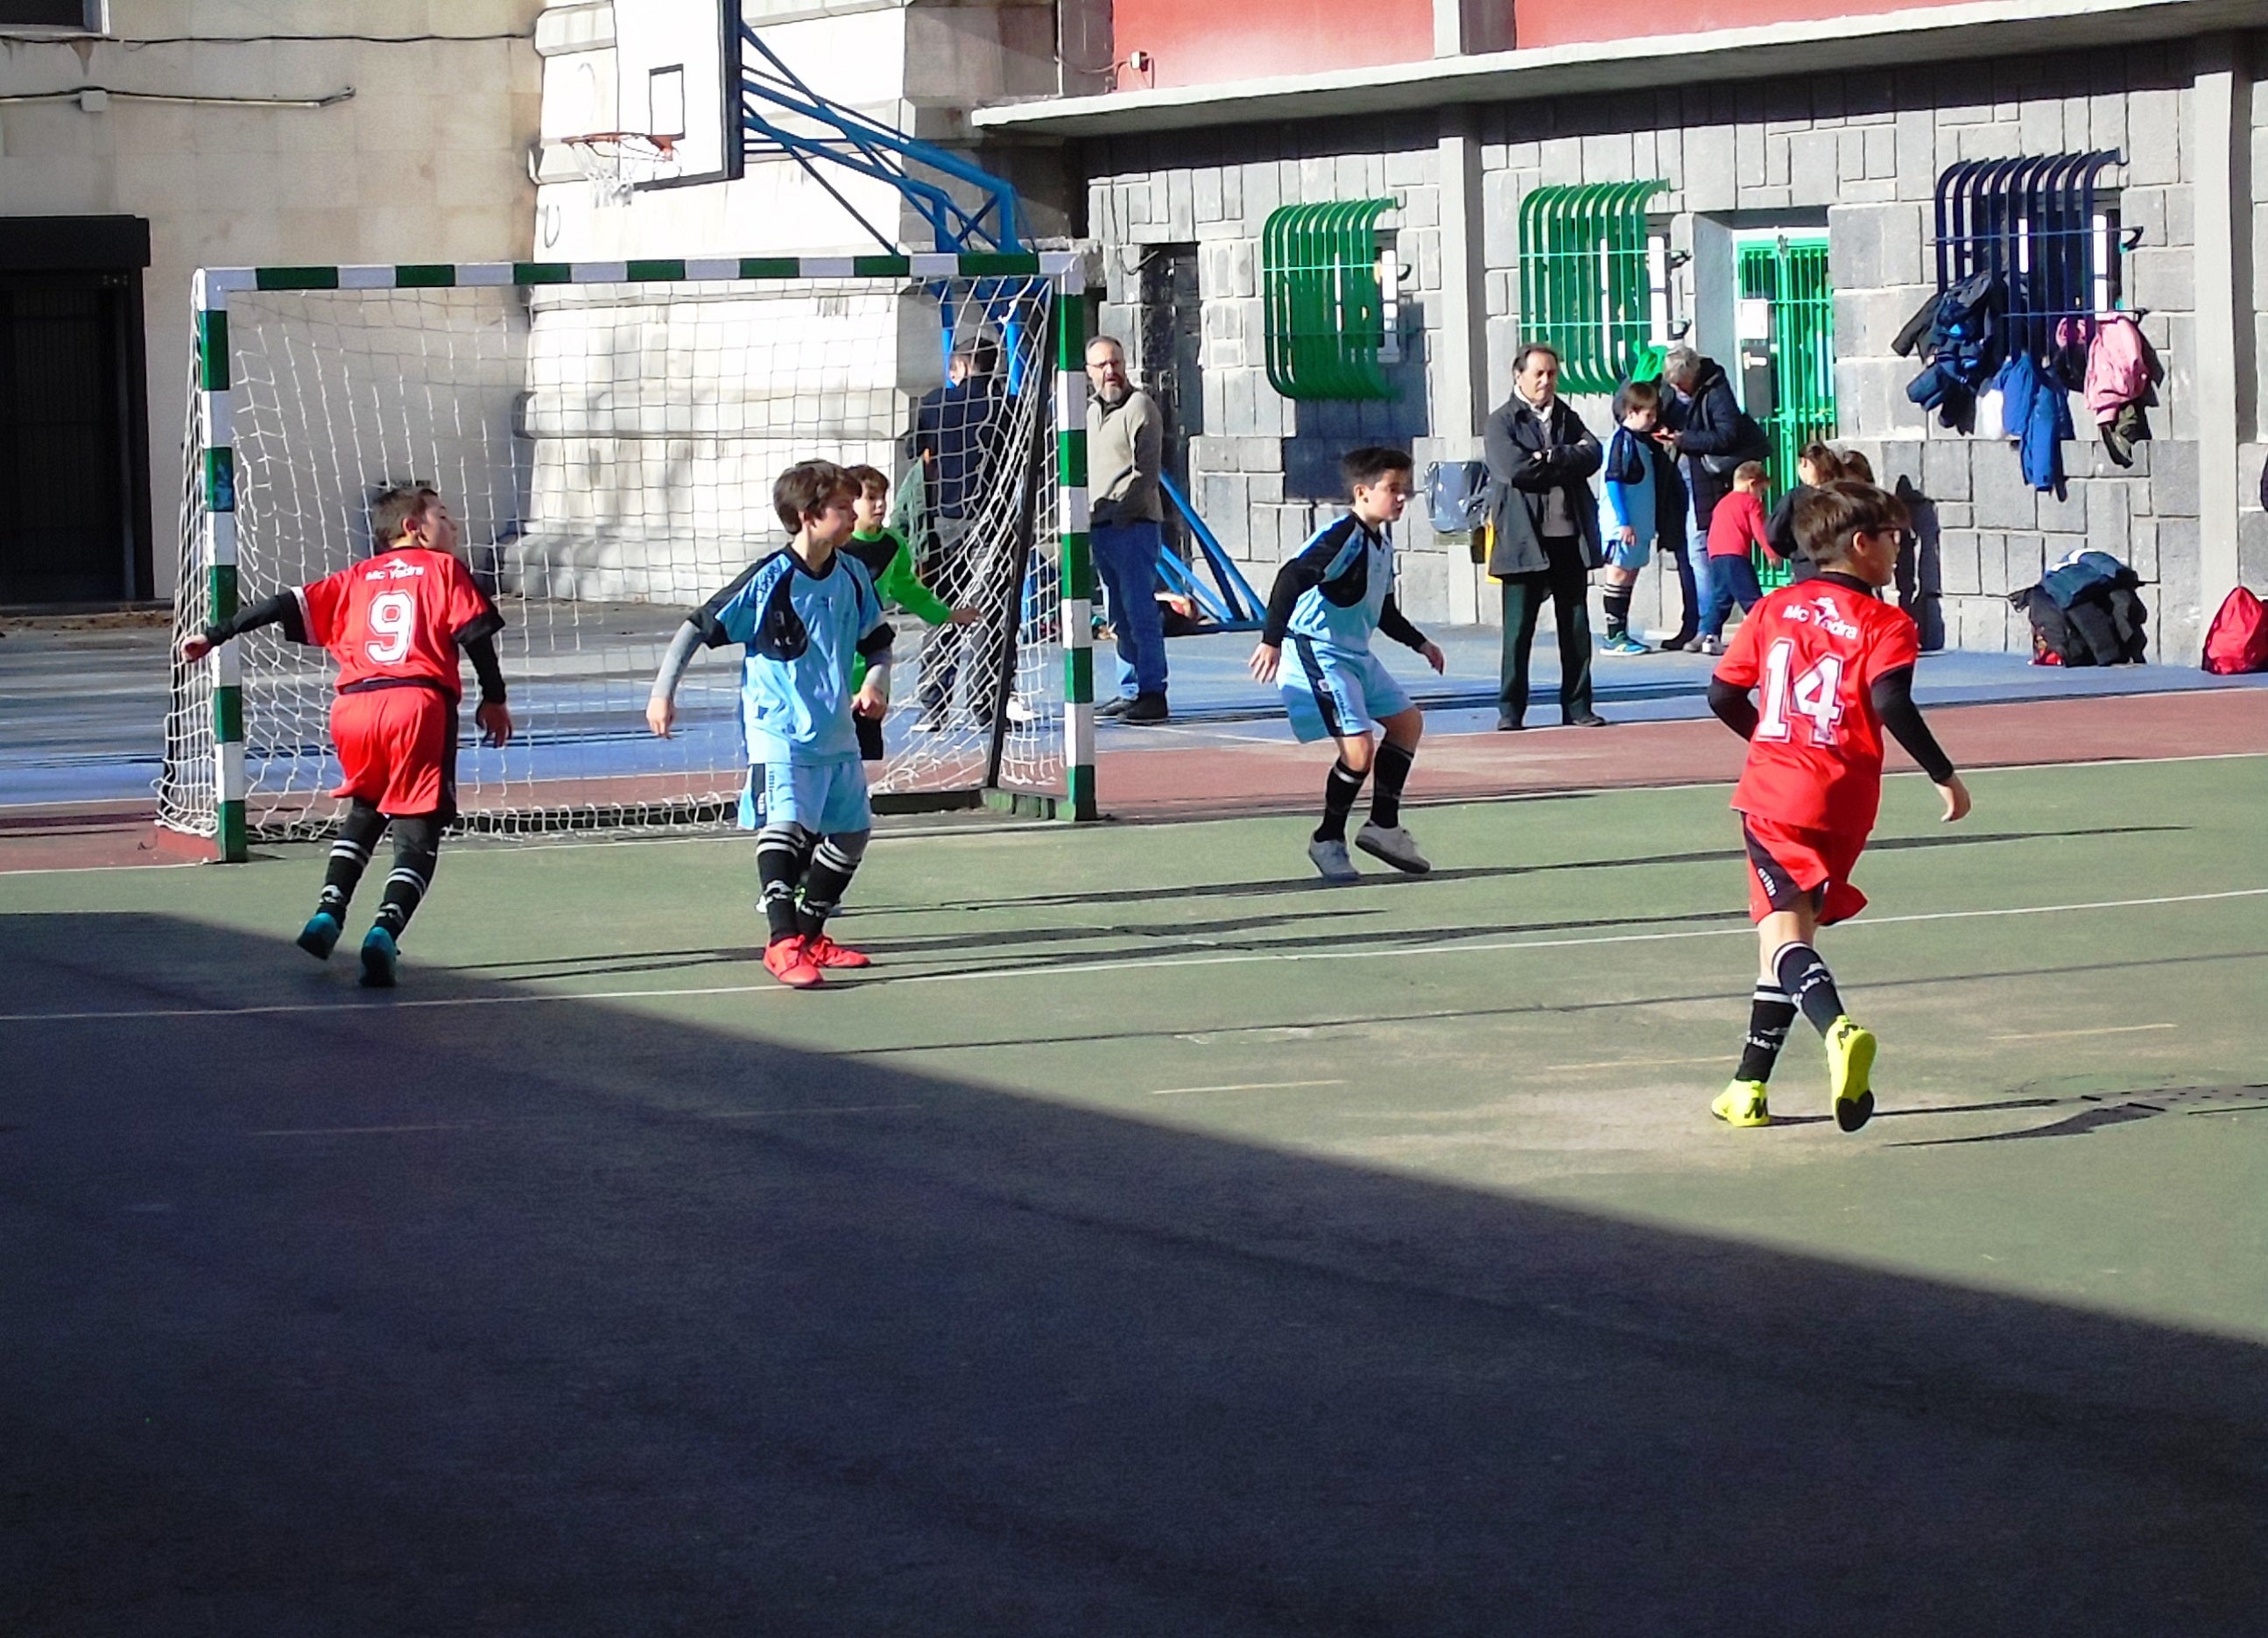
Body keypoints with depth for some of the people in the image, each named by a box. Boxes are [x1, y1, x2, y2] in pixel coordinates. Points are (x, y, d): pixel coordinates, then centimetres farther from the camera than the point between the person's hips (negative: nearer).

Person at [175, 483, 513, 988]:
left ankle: (328, 912, 17)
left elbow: (289, 607, 17)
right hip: (420, 704, -4)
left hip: (354, 708, 4)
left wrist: (216, 635, 21)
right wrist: (494, 699, 13)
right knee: (418, 831, 0)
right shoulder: (444, 568, 14)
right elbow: (475, 634, 3)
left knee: (364, 809, 29)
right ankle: (386, 929, -21)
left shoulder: (356, 579, 23)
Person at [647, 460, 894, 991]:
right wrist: (663, 691, -14)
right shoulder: (769, 579, -14)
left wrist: (875, 683, -3)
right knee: (784, 823, -24)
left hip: (837, 733, 7)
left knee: (850, 833, 14)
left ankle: (810, 934, 30)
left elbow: (878, 642, 17)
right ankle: (782, 944, -25)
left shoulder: (852, 576, 3)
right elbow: (699, 627, -9)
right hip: (779, 731, -7)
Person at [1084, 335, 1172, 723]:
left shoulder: (1139, 406, -6)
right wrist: (1085, 513, 10)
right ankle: (1130, 691, 16)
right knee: (1120, 615, 11)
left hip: (1134, 525, -8)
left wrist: (1114, 508, -15)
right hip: (1098, 528, 8)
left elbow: (1146, 472, -12)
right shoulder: (1088, 410, 19)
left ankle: (1152, 694, -11)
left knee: (1139, 610, -10)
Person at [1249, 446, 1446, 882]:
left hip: (1356, 655, 11)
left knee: (1407, 721, 18)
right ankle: (1328, 839, 4)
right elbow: (1291, 578, -30)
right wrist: (1272, 639, -35)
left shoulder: (1381, 542, 11)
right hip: (1318, 654, -11)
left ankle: (1383, 826, 24)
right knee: (1358, 749, -16)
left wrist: (1420, 643, 31)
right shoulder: (1343, 537, -19)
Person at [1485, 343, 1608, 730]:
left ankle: (1578, 707, 14)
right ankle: (1510, 710, 5)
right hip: (1525, 539, -5)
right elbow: (1515, 470, -16)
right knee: (1519, 628, 0)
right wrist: (1568, 460, -7)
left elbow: (1592, 455, -1)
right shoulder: (1502, 423, -1)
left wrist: (1549, 458, -13)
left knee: (1576, 626, 8)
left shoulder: (1568, 418, 15)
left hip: (1570, 537, 5)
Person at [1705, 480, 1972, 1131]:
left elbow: (1723, 696, 13)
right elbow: (1892, 703, -18)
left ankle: (1839, 1030, -39)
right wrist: (1945, 775, -11)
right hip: (1841, 803, -1)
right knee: (1790, 931, 13)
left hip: (1771, 792, 1)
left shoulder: (1774, 609, 11)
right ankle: (1749, 1087, 17)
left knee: (1783, 933, -10)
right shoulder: (1883, 624, -2)